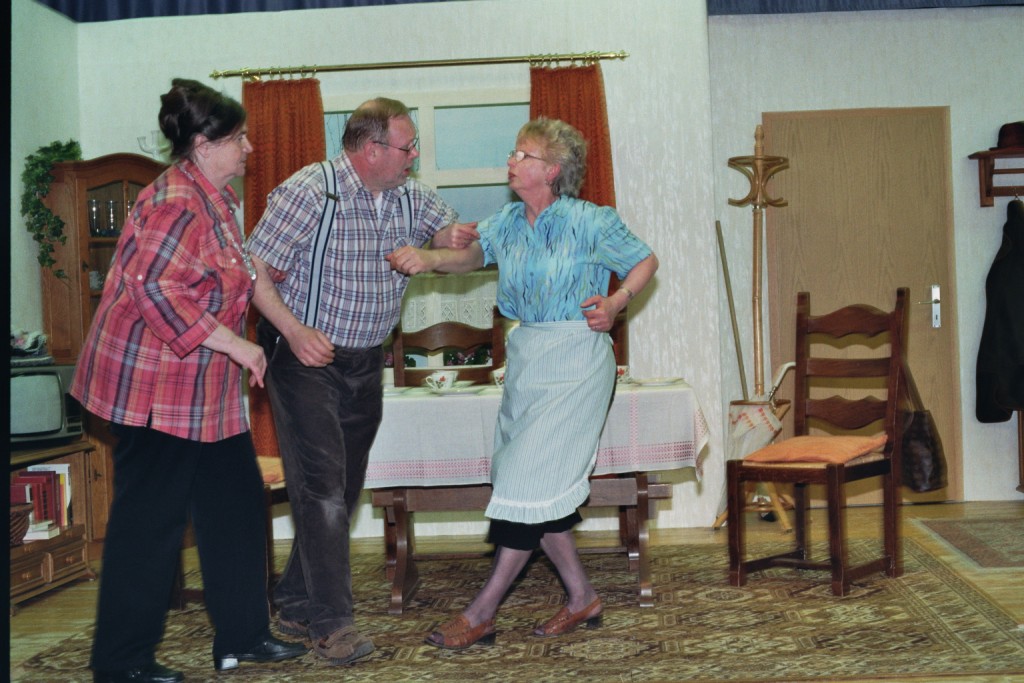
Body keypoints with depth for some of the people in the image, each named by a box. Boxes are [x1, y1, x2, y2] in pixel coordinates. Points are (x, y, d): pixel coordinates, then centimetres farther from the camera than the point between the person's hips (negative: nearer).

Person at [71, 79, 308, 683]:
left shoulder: (212, 198, 15)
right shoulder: (176, 202, -18)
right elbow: (152, 288, -27)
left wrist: (258, 275, 17)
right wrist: (232, 343, -24)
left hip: (204, 387, 10)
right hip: (155, 385, -10)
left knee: (236, 505, 13)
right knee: (150, 520, -1)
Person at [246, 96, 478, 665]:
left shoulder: (410, 197, 4)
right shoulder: (309, 191, -16)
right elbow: (253, 271, -16)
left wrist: (458, 236, -15)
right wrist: (295, 332, -28)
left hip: (366, 363, 7)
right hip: (307, 358, -7)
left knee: (344, 489, 12)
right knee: (321, 488, -10)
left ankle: (295, 602, 27)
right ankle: (330, 622, -1)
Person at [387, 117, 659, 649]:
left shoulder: (590, 222, -8)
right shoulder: (507, 222, 9)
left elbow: (645, 261, 1)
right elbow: (470, 255, 4)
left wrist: (616, 302, -14)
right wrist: (429, 259, -15)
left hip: (575, 360, -7)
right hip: (525, 356, 7)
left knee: (530, 481, -7)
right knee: (543, 487, 8)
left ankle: (481, 613, 0)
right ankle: (581, 597, 24)